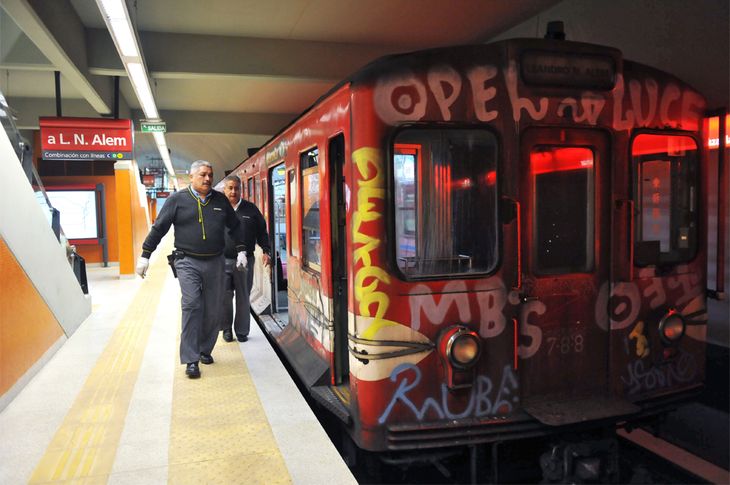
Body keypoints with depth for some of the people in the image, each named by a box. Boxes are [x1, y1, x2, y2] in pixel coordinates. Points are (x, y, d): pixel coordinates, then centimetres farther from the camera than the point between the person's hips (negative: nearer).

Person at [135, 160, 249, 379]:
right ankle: (191, 359, -11)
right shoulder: (177, 199, 0)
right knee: (191, 305, -14)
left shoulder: (220, 200, 10)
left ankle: (205, 350, 25)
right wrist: (145, 256, 2)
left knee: (212, 310, 7)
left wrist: (241, 251, 15)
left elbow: (235, 226, 21)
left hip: (214, 262, 4)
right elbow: (158, 228, 2)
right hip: (187, 262, -3)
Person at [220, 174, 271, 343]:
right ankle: (226, 329, 16)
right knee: (224, 297, -3)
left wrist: (266, 251, 3)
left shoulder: (251, 209, 7)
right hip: (222, 261, -1)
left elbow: (261, 232, 11)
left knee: (243, 297, 8)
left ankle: (242, 331, 19)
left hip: (245, 261, 1)